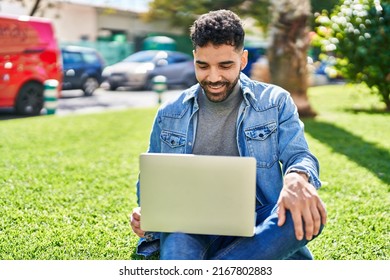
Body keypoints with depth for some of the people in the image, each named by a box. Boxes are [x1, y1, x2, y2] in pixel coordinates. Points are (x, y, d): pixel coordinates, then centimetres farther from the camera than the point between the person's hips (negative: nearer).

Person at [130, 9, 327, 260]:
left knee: (308, 214, -34)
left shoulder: (275, 102, 7)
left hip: (257, 225, 0)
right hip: (191, 225, 1)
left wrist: (297, 178, -30)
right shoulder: (169, 115, 12)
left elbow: (299, 156, -2)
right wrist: (145, 215, -6)